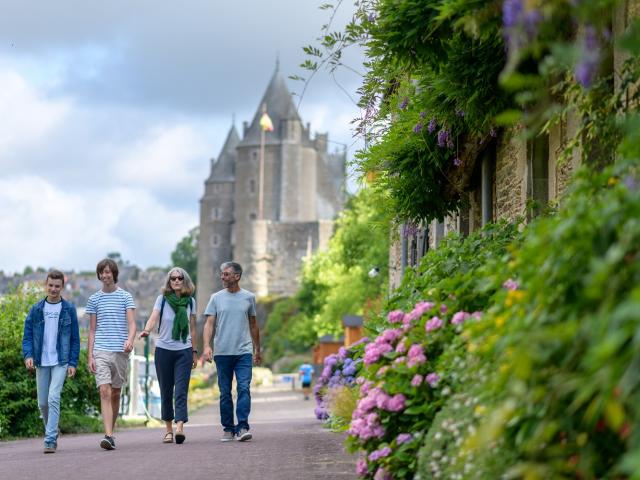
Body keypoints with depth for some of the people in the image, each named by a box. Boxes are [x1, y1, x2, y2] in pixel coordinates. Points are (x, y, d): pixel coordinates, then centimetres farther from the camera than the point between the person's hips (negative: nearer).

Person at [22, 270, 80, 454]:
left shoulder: (69, 309, 2)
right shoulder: (36, 309, 6)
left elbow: (75, 338, 3)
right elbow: (27, 335, 6)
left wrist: (73, 363, -3)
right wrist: (28, 355, -11)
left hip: (61, 362, -3)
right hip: (41, 362, 3)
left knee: (53, 398, -16)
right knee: (43, 402, 8)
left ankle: (50, 440, -17)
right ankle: (52, 432, 30)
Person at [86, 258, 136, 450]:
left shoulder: (125, 297, 6)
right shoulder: (94, 299, 10)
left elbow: (132, 324, -2)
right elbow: (92, 330, 12)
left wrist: (130, 339, -23)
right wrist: (90, 356, 4)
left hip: (120, 352, 0)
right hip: (101, 351, 0)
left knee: (115, 394, 10)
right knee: (104, 392, -13)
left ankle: (111, 432, 24)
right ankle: (108, 436, -21)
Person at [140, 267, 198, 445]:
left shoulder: (190, 301, 5)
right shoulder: (162, 299, -1)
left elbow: (192, 329, 11)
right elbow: (153, 318, -15)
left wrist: (194, 352, 12)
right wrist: (146, 330, -36)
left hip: (184, 351, 0)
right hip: (164, 350, 0)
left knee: (181, 390, -11)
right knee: (166, 391, 6)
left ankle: (180, 427, -22)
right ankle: (169, 429, 15)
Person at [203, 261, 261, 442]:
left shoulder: (249, 297, 7)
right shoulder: (216, 298, 6)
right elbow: (209, 324, 1)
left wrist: (257, 350, 19)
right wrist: (207, 346, -14)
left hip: (244, 352, -1)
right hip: (222, 352, 1)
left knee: (244, 388, -13)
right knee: (225, 392, 6)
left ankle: (242, 427, -16)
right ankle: (228, 429, 13)